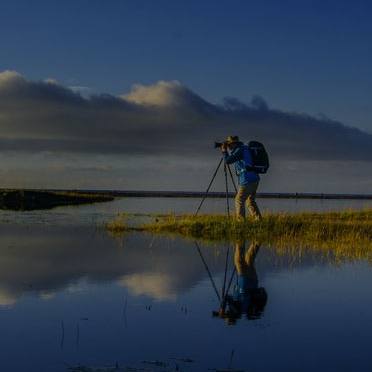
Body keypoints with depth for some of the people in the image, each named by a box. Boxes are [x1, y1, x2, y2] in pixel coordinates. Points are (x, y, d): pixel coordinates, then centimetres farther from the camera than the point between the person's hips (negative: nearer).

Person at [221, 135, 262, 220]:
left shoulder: (240, 150, -9)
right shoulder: (244, 149, 19)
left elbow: (228, 161, -11)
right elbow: (233, 158, 35)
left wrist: (224, 151, 4)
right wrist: (227, 151, 25)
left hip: (247, 180, -9)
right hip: (255, 179, 9)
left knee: (239, 200, -4)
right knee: (250, 201, 15)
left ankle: (240, 220, -8)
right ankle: (258, 219, 10)